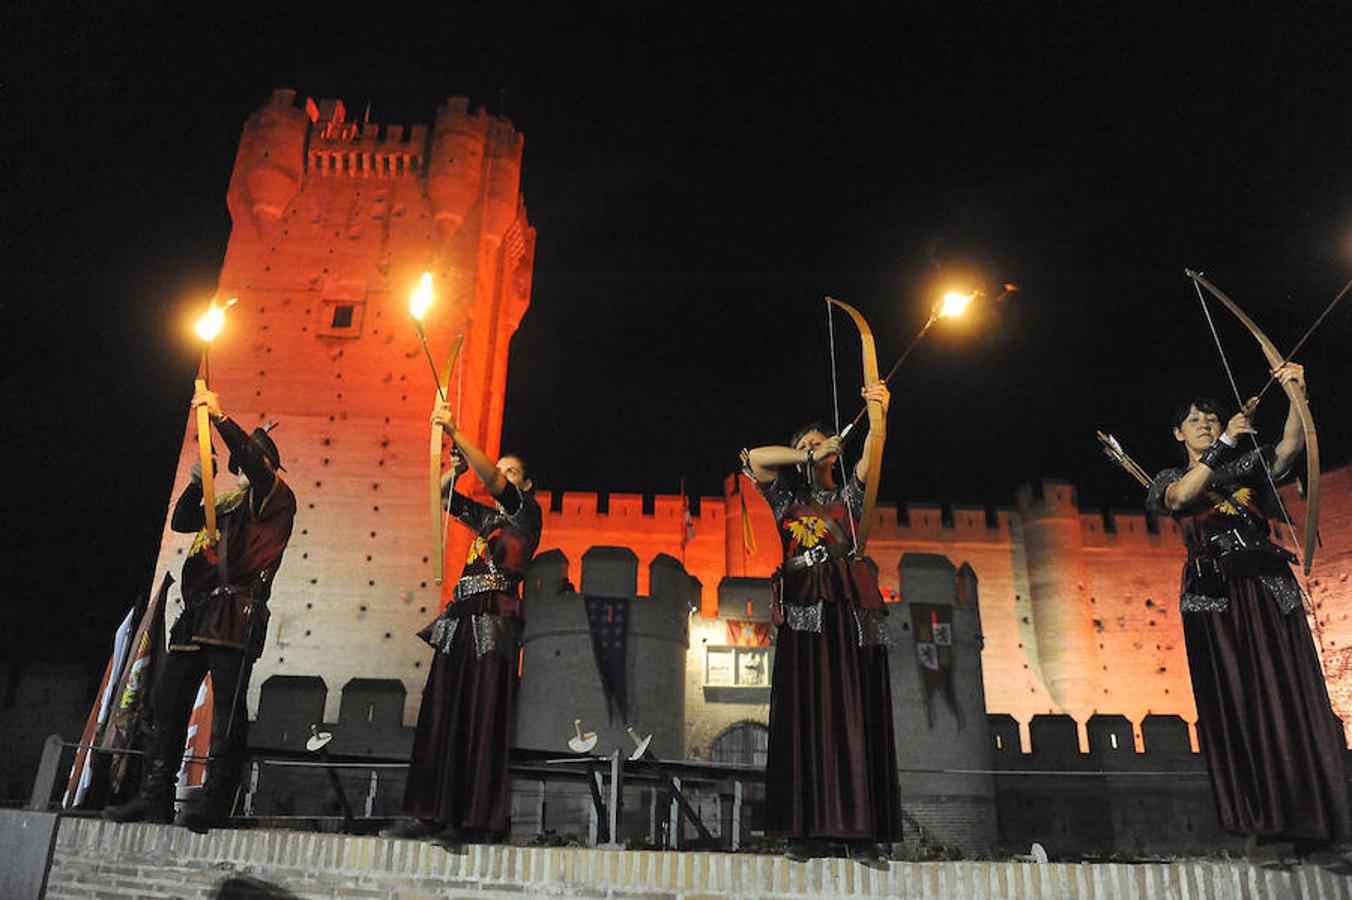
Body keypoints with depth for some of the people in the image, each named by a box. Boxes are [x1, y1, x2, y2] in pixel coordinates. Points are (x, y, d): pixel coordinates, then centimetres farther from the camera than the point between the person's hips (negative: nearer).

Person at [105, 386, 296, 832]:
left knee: (227, 710, -8)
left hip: (236, 615, -8)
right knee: (166, 700, 5)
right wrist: (198, 482, 8)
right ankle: (155, 798, 9)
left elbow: (257, 465, -14)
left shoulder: (278, 498, 2)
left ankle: (215, 802, -4)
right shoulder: (227, 504, 26)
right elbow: (181, 521, 22)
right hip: (199, 612, 8)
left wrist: (221, 418, -14)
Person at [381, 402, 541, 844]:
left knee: (484, 720, -9)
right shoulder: (486, 518, 24)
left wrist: (456, 433, -15)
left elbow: (492, 479, -11)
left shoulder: (526, 513, 4)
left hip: (494, 623, -8)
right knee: (442, 717, 3)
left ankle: (480, 821, -7)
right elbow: (446, 496, 23)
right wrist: (455, 467, 2)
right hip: (460, 622, 8)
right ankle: (431, 815, 5)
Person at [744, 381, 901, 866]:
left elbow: (870, 459, 3)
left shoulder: (847, 495, 21)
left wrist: (879, 415, -15)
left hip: (851, 609, 1)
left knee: (856, 715, -5)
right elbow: (756, 457, 3)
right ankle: (807, 830, -8)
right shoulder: (787, 497, 18)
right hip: (803, 612, -1)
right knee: (807, 715, -7)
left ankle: (862, 831, -7)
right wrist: (809, 455, 6)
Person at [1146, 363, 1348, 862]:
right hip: (1214, 599, -1)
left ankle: (1304, 818, -3)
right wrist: (1225, 445, -13)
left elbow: (1290, 445, -2)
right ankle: (1264, 823, -5)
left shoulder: (1249, 466, 18)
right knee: (1235, 704, -6)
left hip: (1268, 591, 1)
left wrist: (1297, 394, -18)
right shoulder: (1171, 480, 15)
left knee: (1286, 696, -6)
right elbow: (1181, 497, -10)